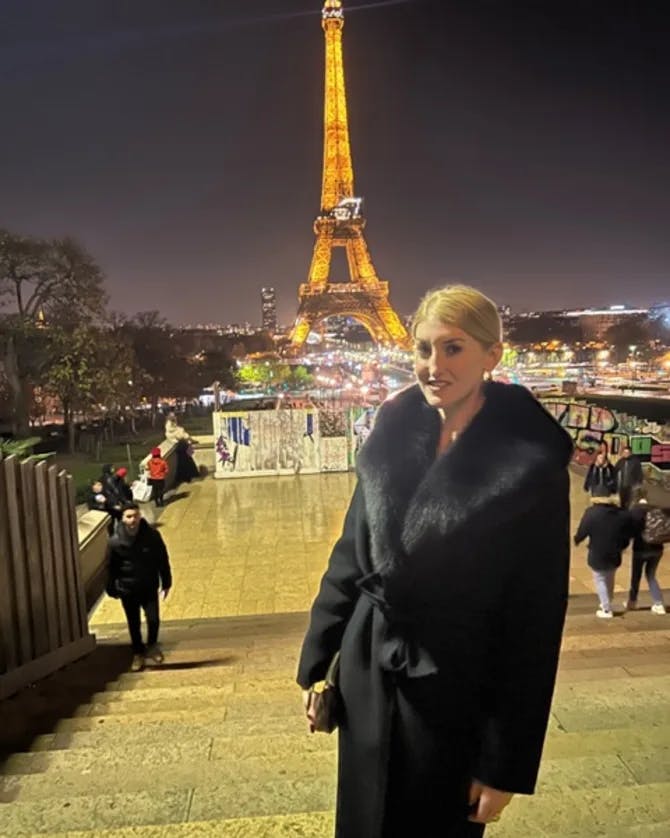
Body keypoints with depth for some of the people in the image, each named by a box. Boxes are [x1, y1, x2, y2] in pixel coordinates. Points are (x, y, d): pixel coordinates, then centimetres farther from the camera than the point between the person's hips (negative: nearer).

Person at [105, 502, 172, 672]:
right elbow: (111, 567, -2)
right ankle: (138, 653, 34)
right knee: (133, 624, 12)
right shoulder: (115, 541, -15)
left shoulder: (152, 535, -14)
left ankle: (152, 645, 27)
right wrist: (112, 589, 4)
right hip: (127, 590, 0)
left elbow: (163, 560, -3)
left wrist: (166, 582, 2)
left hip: (149, 587, 0)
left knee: (153, 619, -3)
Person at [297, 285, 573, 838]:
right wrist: (316, 662, 7)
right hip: (368, 679, 5)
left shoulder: (531, 465, -16)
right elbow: (351, 557, 5)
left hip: (451, 696, -4)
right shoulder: (392, 437, -3)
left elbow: (535, 621, -13)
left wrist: (506, 762, -10)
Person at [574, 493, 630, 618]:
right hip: (614, 555, 4)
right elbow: (627, 536, 4)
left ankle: (607, 610, 14)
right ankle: (607, 604, 40)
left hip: (597, 555, -4)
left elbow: (582, 532, -13)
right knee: (609, 580, 25)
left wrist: (576, 540, 9)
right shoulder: (622, 514, -5)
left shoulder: (591, 513, -18)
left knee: (600, 580, 13)